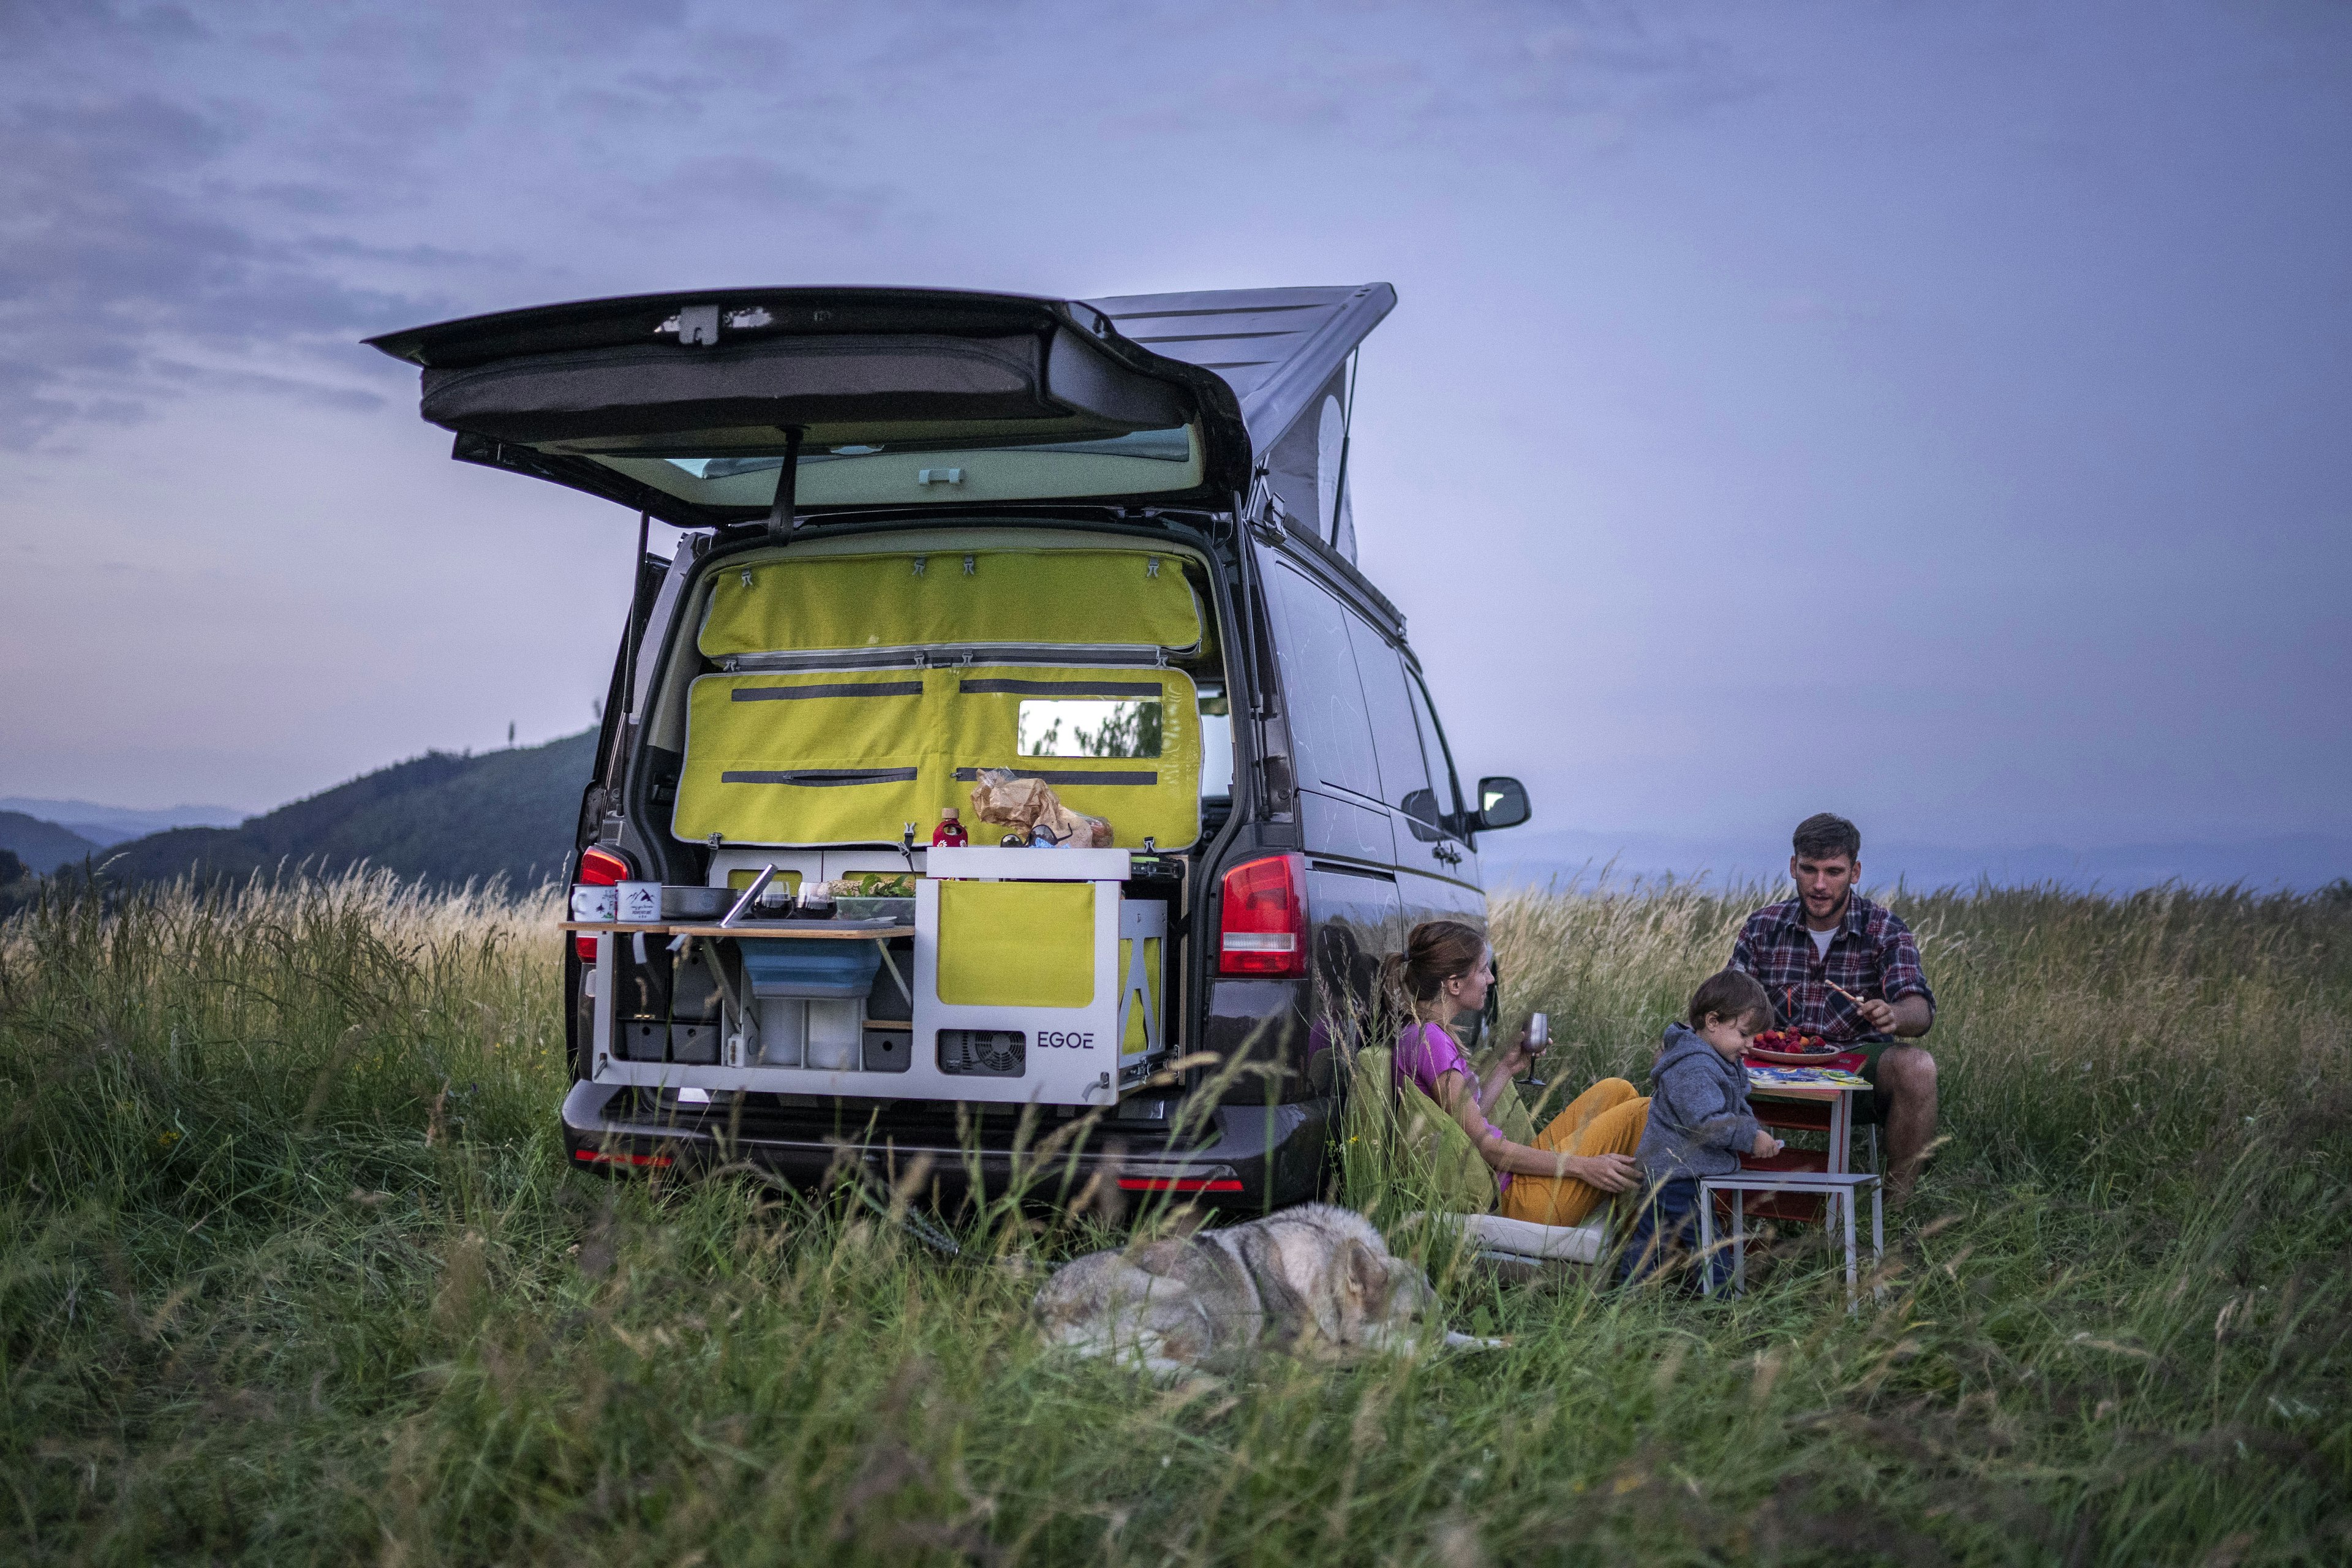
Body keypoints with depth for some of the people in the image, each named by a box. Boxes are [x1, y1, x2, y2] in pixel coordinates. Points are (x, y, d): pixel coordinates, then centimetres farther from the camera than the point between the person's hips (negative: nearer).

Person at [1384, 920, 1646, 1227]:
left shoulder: (1420, 1036, 10)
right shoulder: (1429, 1041, -20)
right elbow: (1482, 1143, -20)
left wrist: (1507, 1067, 10)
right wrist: (1579, 1166, -18)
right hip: (1510, 1200, -10)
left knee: (1616, 1090, 12)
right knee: (1638, 1113, -5)